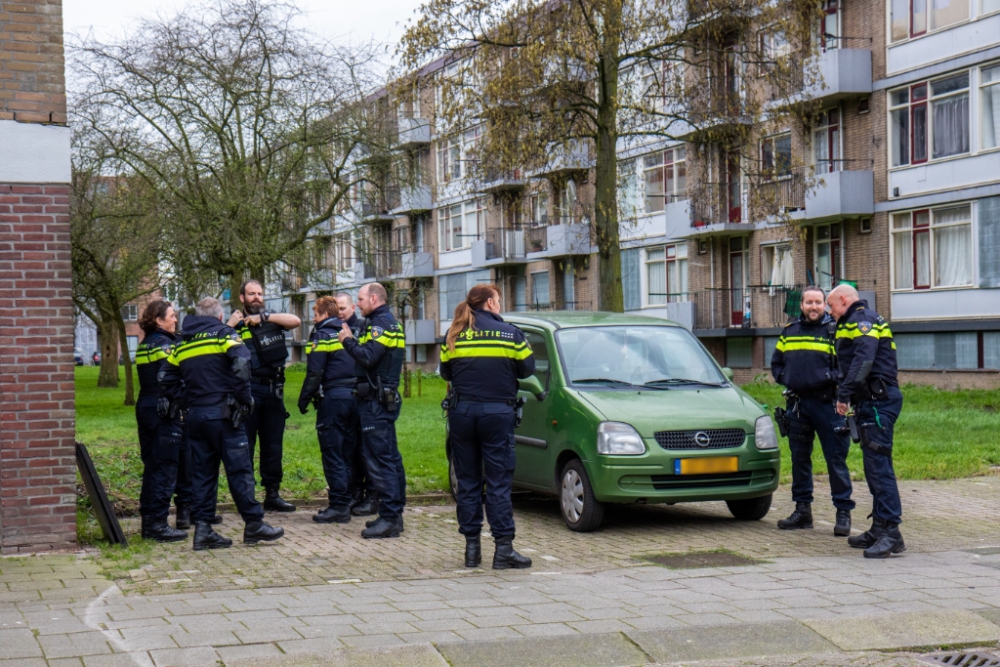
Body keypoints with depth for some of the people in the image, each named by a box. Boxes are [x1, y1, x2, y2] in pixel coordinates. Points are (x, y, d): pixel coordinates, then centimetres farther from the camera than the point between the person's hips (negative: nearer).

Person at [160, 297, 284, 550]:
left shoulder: (183, 343, 15)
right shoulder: (223, 334, -2)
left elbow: (167, 379, 11)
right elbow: (242, 363, -19)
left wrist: (186, 400, 12)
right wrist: (245, 397, -10)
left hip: (195, 415, 6)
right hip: (223, 413, -6)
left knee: (201, 472, 8)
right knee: (240, 469, 0)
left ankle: (202, 529, 6)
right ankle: (254, 524, 3)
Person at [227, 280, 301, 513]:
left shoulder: (272, 319, 14)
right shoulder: (236, 323, 4)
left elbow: (295, 321, -5)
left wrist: (264, 316, -9)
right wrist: (229, 326, -17)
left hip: (273, 390, 4)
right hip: (248, 390, -4)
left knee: (273, 445, 9)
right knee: (245, 445, 0)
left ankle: (272, 494, 17)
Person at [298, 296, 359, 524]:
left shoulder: (322, 336, -5)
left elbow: (314, 373, -12)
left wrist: (304, 400, -5)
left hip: (332, 397, -7)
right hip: (354, 396, 7)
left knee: (332, 453, -5)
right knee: (347, 452, 11)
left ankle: (338, 505, -8)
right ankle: (346, 500, 14)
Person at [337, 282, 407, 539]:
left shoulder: (380, 323, -13)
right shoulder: (390, 323, 19)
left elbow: (368, 357, -24)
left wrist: (347, 341, -11)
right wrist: (352, 339, 10)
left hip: (376, 401, -11)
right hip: (387, 399, 11)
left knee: (378, 460, -11)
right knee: (390, 458, 13)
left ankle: (389, 519, -13)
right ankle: (394, 513, 18)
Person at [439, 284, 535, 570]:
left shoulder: (453, 334, 5)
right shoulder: (510, 333, -2)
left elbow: (445, 372, 9)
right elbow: (527, 369, 2)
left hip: (461, 412, 3)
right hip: (497, 412, -3)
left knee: (467, 481, 9)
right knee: (499, 482, -1)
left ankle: (472, 546, 10)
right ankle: (503, 548, -4)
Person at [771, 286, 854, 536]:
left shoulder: (834, 331, -2)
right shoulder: (789, 332, 14)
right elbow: (776, 362, 22)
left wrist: (831, 378, -17)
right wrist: (784, 378, 6)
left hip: (826, 403, -5)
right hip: (797, 403, 5)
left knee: (836, 459, -4)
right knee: (799, 458, 11)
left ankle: (843, 512, 1)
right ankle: (802, 510, 20)